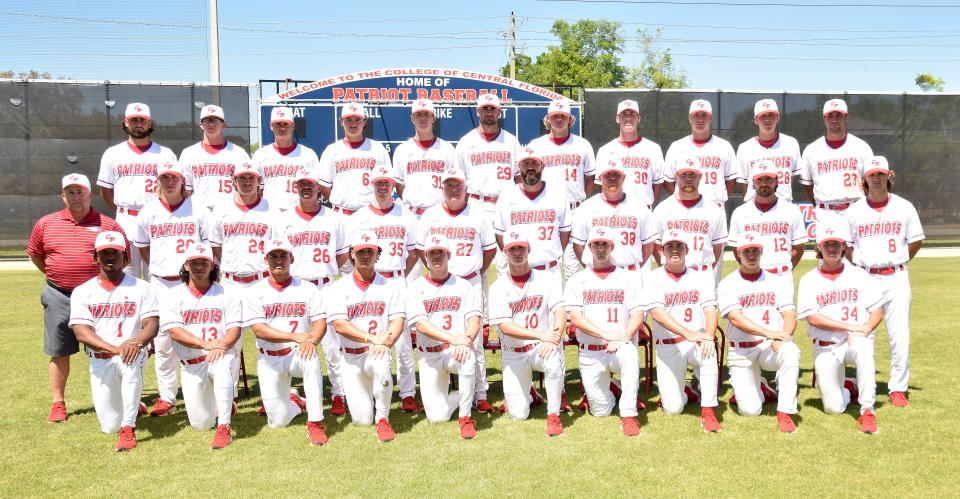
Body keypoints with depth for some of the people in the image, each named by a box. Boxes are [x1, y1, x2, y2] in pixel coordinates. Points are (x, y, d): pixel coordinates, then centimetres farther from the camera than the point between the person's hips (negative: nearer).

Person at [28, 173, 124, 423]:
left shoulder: (107, 224, 0)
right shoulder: (46, 223, 6)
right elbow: (34, 254, 18)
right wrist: (55, 275, 12)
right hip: (59, 297, 2)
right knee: (59, 353, 9)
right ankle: (58, 403, 20)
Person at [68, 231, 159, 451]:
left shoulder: (141, 288, 3)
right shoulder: (82, 291, 5)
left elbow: (152, 325, -7)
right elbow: (81, 332, -8)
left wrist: (136, 342, -31)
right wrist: (114, 349, -25)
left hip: (131, 355, -2)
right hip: (99, 360, 2)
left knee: (131, 362, -39)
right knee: (110, 426, 0)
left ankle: (128, 429, -27)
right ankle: (133, 407, 36)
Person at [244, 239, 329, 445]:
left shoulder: (308, 289, 3)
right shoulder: (255, 293, 0)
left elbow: (320, 322, -5)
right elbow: (258, 329, -12)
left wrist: (312, 340, -28)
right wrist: (297, 337, -24)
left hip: (299, 353, 0)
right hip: (270, 360, 1)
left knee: (312, 361, -38)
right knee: (278, 421, -1)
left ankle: (315, 423, -27)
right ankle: (294, 402, 35)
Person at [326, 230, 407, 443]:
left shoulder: (390, 286, 5)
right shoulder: (339, 288, 2)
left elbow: (398, 321, -6)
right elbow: (338, 324, -11)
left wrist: (385, 343, -27)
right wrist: (372, 338, -24)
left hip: (379, 352, 0)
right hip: (351, 356, 0)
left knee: (381, 366, -38)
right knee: (362, 420, -4)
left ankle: (383, 419, -14)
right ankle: (367, 397, 34)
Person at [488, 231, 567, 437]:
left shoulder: (547, 279, -1)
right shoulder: (498, 287, -3)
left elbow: (561, 311, -13)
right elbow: (504, 326, -14)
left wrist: (554, 337, -34)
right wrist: (541, 335, -26)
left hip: (542, 348, 0)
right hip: (514, 354, 1)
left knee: (554, 361, -36)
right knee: (518, 414, -2)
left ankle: (553, 416, -16)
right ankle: (527, 389, 33)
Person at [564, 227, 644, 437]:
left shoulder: (627, 278, 8)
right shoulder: (577, 280, 7)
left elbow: (638, 315, -2)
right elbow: (575, 317, -5)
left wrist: (622, 339, -20)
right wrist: (608, 335, -18)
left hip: (621, 348, -1)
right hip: (590, 354, 1)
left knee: (630, 356, -37)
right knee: (600, 411, 1)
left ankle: (629, 416, -28)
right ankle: (609, 391, 34)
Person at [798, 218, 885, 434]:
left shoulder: (859, 275, 5)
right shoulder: (809, 280, 1)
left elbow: (877, 311, 1)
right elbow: (812, 318, -10)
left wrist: (864, 330, -19)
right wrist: (850, 327, -17)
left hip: (857, 340, 0)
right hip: (825, 348, 1)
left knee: (863, 349, -38)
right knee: (833, 408, -2)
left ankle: (867, 412, -28)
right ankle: (848, 389, 33)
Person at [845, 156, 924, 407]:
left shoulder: (904, 207, 4)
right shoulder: (854, 211, 2)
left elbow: (916, 241, 12)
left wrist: (898, 262, 6)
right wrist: (860, 266, 2)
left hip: (896, 278, 0)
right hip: (864, 278, 0)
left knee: (900, 336, -1)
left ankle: (898, 389, 10)